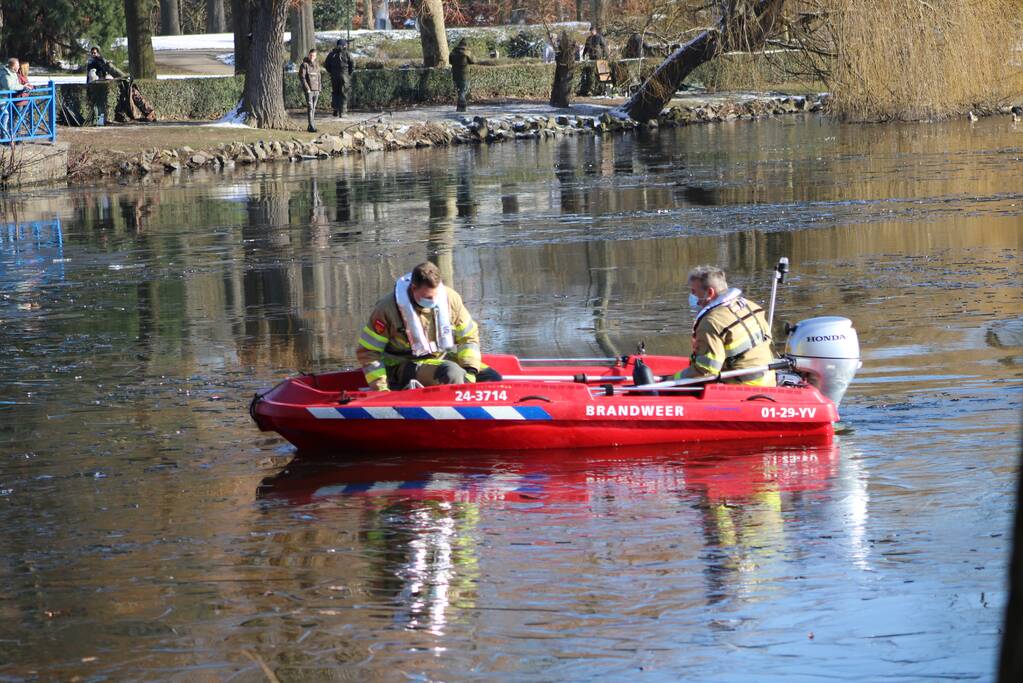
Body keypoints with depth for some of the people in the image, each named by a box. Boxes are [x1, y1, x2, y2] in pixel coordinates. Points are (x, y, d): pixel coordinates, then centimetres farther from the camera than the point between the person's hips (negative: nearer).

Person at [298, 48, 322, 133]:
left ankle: (311, 126, 14)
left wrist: (319, 89, 11)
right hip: (309, 90, -6)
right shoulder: (304, 65, -4)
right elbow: (302, 77, -9)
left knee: (313, 109, 8)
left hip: (316, 90, 6)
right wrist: (307, 88, -14)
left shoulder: (316, 65, 14)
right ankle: (312, 127, -16)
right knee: (310, 108, -12)